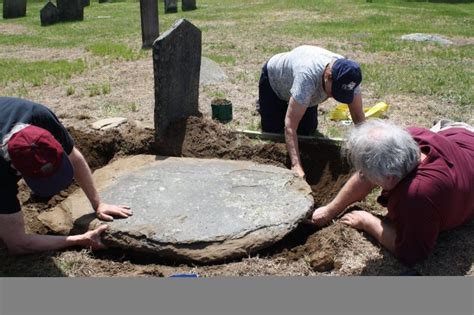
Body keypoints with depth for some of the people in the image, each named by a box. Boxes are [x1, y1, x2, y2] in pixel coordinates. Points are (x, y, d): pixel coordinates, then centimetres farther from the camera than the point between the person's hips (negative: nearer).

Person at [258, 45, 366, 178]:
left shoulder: (347, 75, -33)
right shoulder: (308, 76, -50)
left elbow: (359, 116, -24)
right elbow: (290, 125, -49)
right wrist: (296, 165, -57)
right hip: (273, 78, -4)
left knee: (307, 131, 2)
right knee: (272, 130, -2)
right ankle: (262, 106, 28)